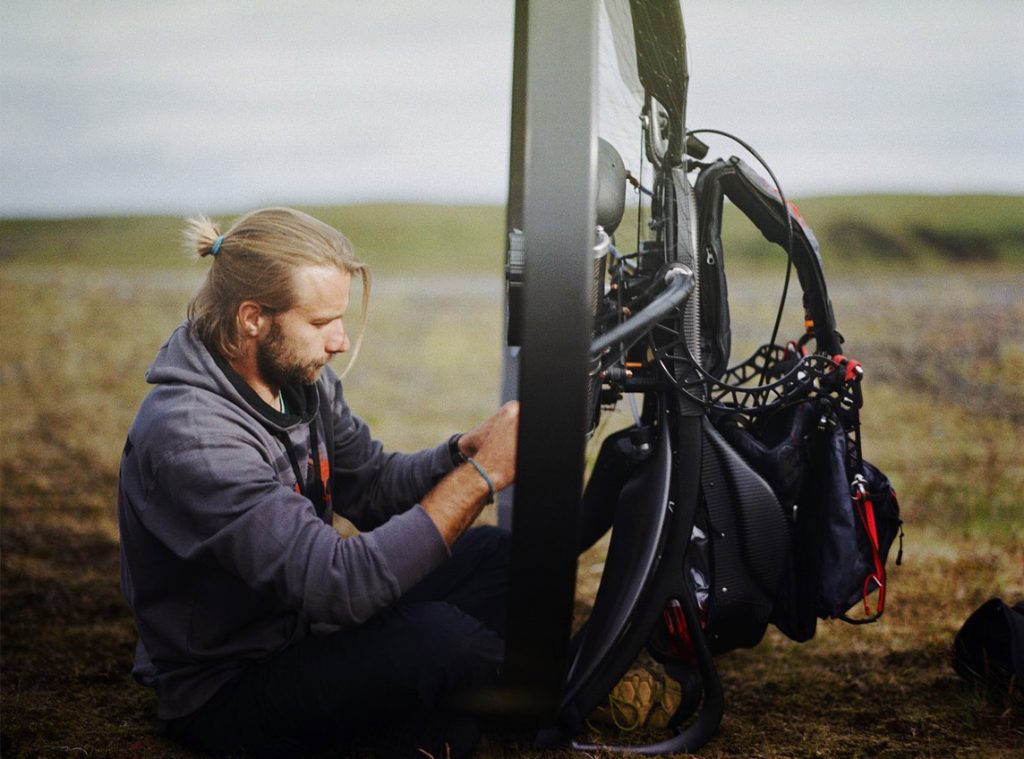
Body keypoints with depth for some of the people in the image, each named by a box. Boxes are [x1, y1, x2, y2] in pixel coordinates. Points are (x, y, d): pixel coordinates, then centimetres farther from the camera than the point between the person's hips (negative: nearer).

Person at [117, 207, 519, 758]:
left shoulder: (301, 376, -3)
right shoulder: (190, 434, -30)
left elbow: (372, 488, 6)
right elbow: (339, 584, -35)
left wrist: (463, 451, -15)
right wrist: (481, 474, -32)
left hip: (304, 622, 9)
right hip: (224, 695, -9)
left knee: (493, 555, 3)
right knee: (438, 637, -30)